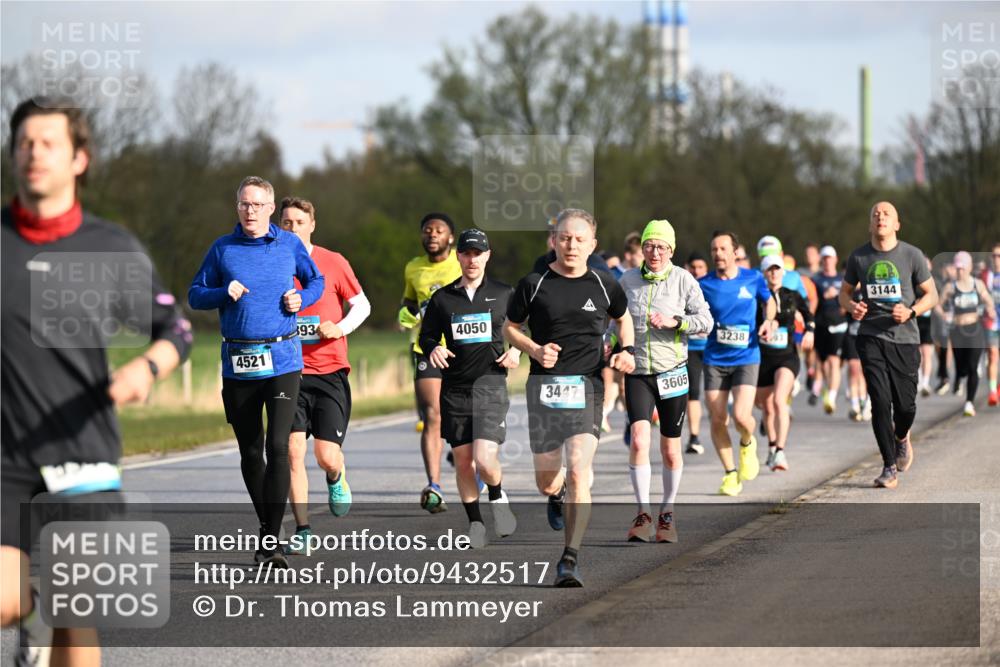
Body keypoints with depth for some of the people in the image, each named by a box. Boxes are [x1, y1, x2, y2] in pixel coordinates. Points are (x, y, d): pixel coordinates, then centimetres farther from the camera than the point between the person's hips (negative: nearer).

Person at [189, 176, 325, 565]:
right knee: (250, 453, 10)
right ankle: (266, 529, 28)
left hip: (282, 360, -2)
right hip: (238, 364, 2)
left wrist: (301, 299, -2)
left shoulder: (289, 244, 5)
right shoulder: (222, 249, 6)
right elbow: (195, 295, 9)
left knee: (277, 447, -14)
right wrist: (224, 293, -10)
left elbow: (316, 281, 19)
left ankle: (272, 543, -15)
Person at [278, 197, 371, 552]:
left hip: (329, 370, -1)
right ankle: (302, 530, 1)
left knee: (327, 456, -7)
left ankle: (336, 478, 30)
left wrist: (340, 328, -10)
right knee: (293, 452, -8)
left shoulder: (333, 262, 0)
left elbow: (362, 305, 7)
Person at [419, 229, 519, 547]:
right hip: (454, 388, 2)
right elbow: (426, 335, 14)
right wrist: (434, 348, -8)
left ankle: (497, 497, 16)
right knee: (463, 461, 4)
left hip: (490, 384, -2)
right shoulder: (442, 298, 7)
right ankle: (475, 522, 20)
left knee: (484, 460, -15)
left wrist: (517, 351, -3)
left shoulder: (504, 294, 5)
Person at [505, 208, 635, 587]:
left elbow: (623, 318, 24)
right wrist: (535, 349, -7)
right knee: (546, 480, 6)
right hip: (544, 385, 1)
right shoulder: (533, 285, 0)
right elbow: (510, 328, 11)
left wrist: (628, 350, 6)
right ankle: (558, 495, 46)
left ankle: (570, 560, -14)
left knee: (579, 471, -17)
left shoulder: (604, 286, 5)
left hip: (587, 386, -1)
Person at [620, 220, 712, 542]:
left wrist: (674, 321, -17)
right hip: (637, 372, 1)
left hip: (672, 371, -1)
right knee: (639, 440, -17)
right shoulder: (629, 280, 5)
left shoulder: (683, 280, -2)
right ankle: (643, 513, -11)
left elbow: (706, 321, -4)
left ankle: (667, 512, 23)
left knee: (670, 449, 6)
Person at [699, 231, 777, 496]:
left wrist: (769, 321, -2)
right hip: (714, 360, 2)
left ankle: (747, 444, 20)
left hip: (746, 358, -2)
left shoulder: (753, 279, -1)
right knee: (717, 420, 0)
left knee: (741, 416, -17)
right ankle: (730, 474, 19)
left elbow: (769, 301, 17)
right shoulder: (704, 285, -1)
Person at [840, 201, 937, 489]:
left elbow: (931, 295, 6)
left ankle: (901, 438, 37)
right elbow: (845, 292, 17)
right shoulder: (858, 257, 4)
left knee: (905, 405, 0)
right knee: (880, 402, -9)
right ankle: (889, 468, -1)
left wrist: (911, 312, -13)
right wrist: (851, 306, -7)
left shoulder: (912, 255, 0)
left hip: (904, 338, 0)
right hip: (871, 338, 0)